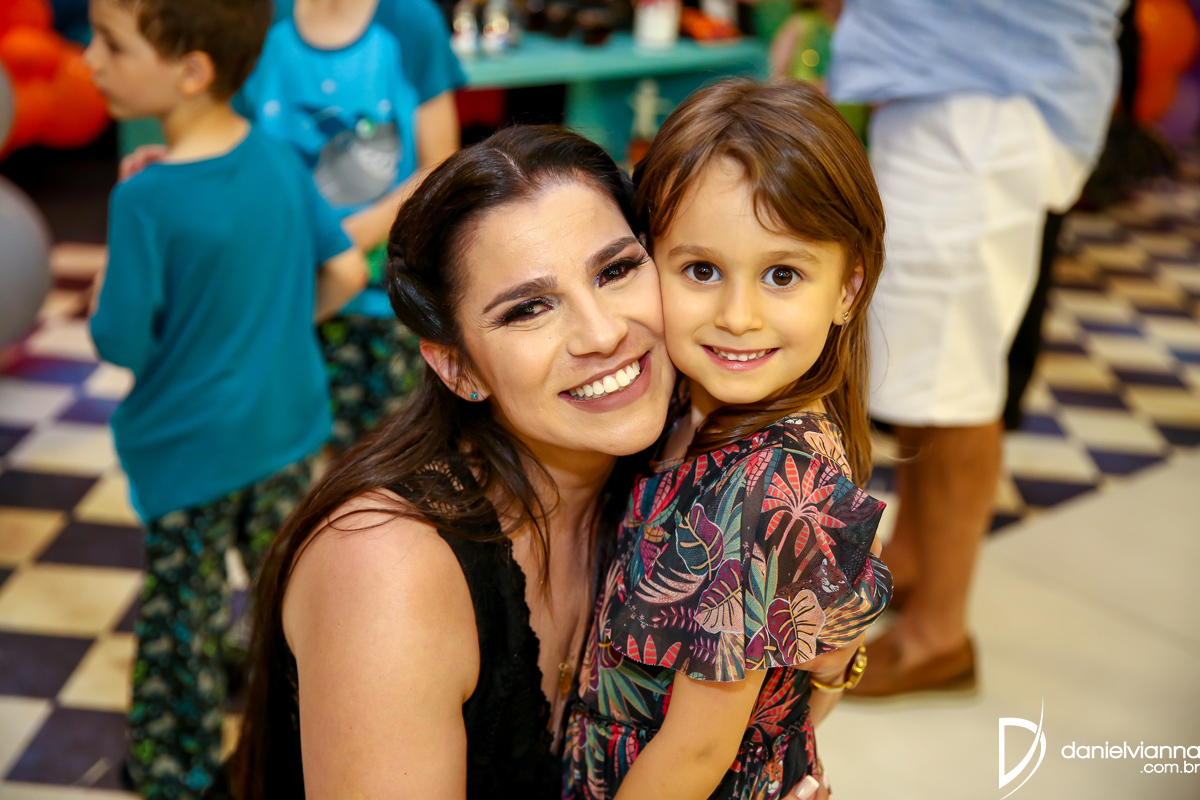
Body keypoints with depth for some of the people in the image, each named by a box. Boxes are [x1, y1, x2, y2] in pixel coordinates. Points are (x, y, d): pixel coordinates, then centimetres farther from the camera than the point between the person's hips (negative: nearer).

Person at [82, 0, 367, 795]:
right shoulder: (281, 161, -8)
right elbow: (347, 272, 1)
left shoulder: (148, 201, -26)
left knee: (182, 617, 13)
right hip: (286, 424, 6)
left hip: (188, 446, -5)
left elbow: (122, 344, -19)